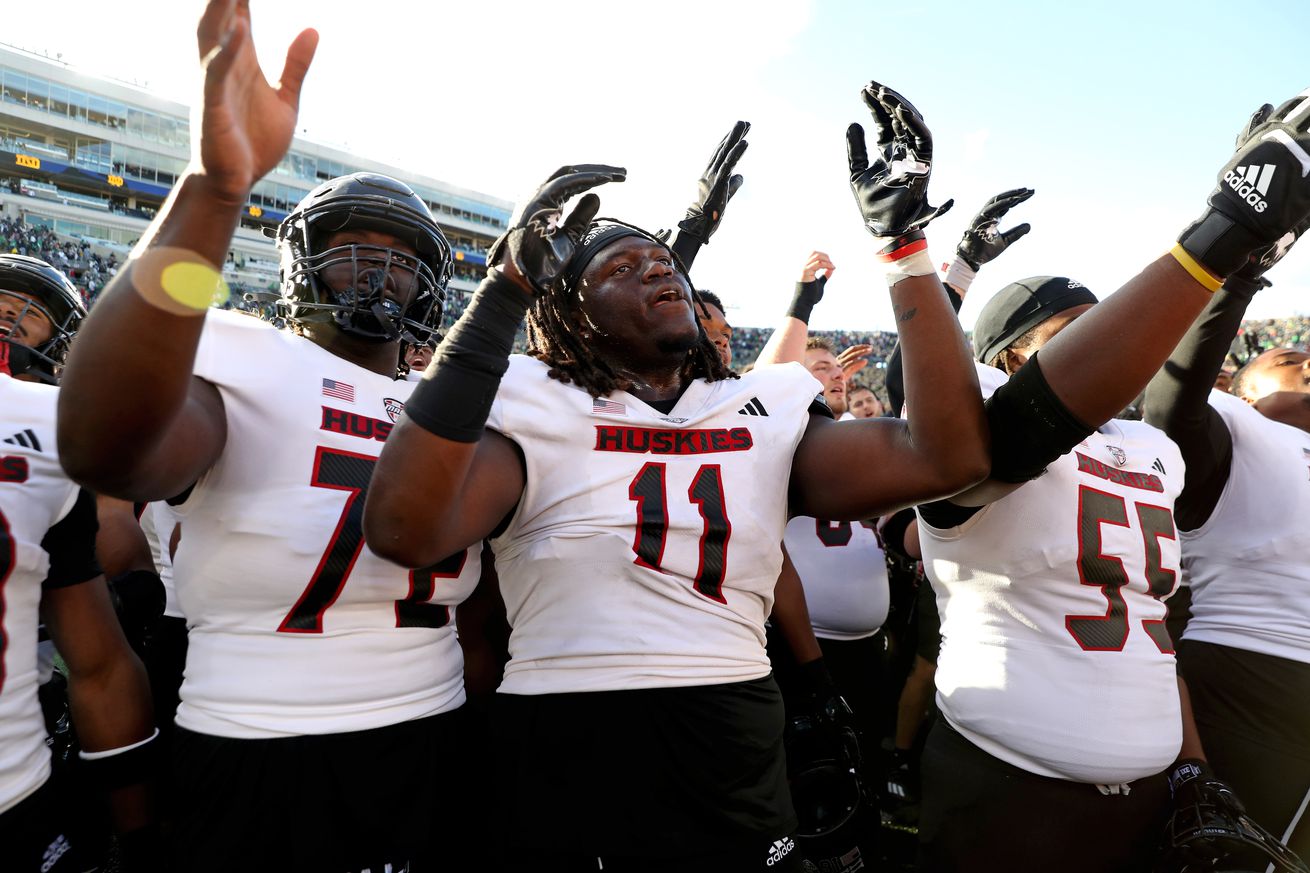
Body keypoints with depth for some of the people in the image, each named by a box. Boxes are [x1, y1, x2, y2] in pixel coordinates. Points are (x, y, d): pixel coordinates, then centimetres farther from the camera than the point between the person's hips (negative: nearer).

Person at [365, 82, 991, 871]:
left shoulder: (767, 415, 3)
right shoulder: (536, 415, -7)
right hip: (567, 778, -3)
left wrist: (903, 240, -8)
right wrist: (507, 289, -26)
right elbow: (403, 530, -25)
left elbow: (946, 456, -8)